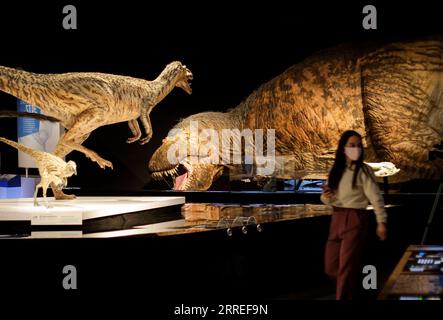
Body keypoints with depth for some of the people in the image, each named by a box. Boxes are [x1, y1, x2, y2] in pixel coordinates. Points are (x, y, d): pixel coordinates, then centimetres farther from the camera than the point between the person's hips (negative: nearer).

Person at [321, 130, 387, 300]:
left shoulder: (363, 171, -7)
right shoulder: (336, 170, 9)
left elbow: (375, 197, -11)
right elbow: (328, 197, 14)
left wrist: (381, 222, -19)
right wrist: (326, 197, -11)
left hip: (355, 220, -6)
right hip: (337, 219, 6)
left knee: (346, 266, -7)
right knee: (331, 268, 10)